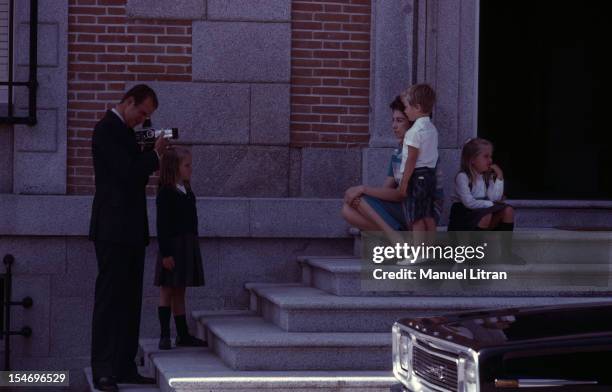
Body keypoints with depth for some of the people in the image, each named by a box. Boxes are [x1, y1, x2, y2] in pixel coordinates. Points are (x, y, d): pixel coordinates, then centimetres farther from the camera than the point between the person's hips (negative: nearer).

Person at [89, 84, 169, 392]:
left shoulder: (124, 131, 18)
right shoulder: (107, 129, -11)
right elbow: (128, 171, -20)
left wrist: (150, 153, 5)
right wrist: (155, 154, -6)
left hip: (130, 229, 10)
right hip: (113, 230, -10)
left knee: (130, 300, 10)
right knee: (109, 299, -9)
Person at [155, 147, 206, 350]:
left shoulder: (187, 192, 12)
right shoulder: (166, 193, -12)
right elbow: (162, 225, -16)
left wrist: (192, 247, 18)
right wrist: (166, 253, -20)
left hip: (188, 246, 8)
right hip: (172, 246, -8)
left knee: (179, 292, 13)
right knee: (167, 291, -3)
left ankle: (183, 335, 17)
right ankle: (165, 336, 0)